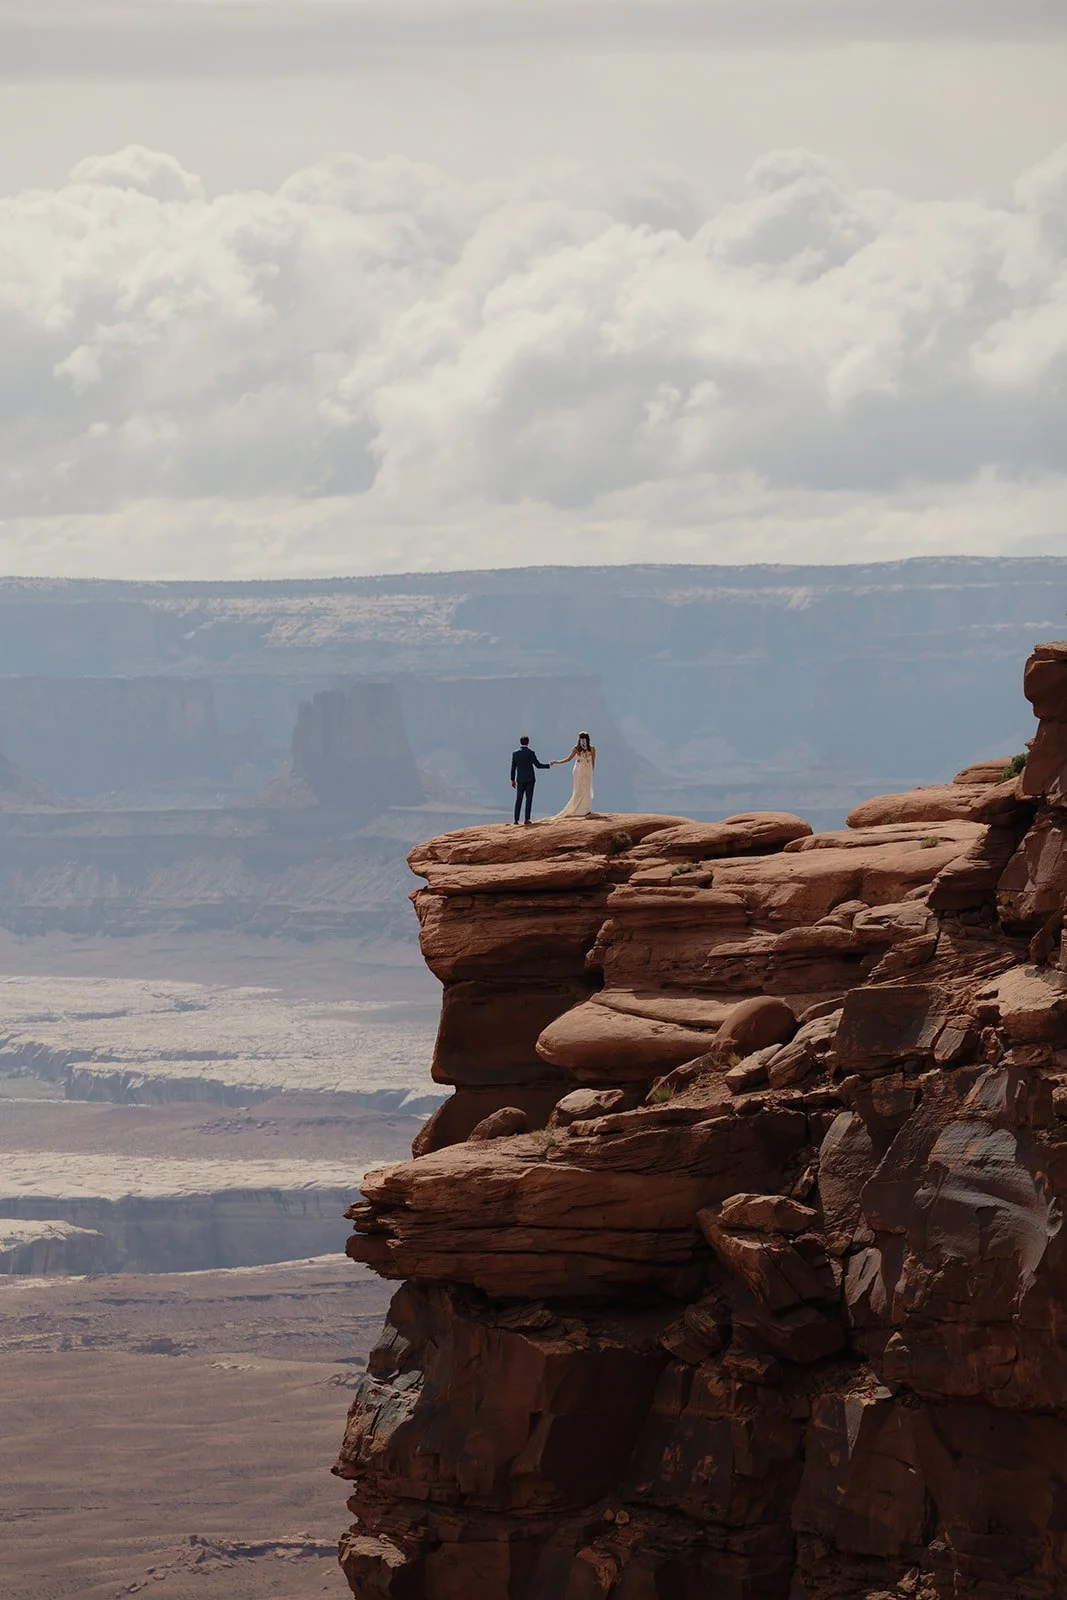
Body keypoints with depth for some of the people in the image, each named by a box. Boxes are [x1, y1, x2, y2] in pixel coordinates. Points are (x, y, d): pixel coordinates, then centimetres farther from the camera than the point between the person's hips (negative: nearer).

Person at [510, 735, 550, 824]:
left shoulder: (515, 753, -1)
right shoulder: (530, 753, -12)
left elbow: (513, 768, 3)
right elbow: (538, 765, -9)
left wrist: (513, 780, 11)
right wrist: (548, 765, 7)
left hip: (520, 780, 3)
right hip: (530, 779, -3)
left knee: (518, 799, 6)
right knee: (528, 799, 1)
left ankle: (516, 819, 1)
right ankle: (527, 819, -5)